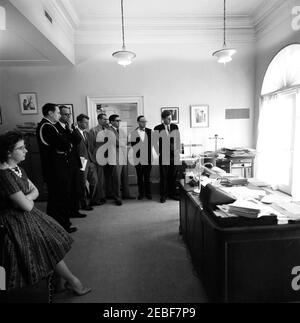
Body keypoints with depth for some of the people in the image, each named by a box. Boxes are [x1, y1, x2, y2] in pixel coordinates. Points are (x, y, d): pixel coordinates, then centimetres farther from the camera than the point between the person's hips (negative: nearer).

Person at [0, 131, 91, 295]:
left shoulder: (17, 169, 4)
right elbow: (27, 206, -26)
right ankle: (72, 282, 19)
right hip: (15, 222, -9)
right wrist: (29, 200, -4)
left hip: (25, 216, 9)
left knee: (53, 240, 9)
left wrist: (25, 198, -14)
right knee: (52, 245, 0)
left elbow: (35, 191, 7)